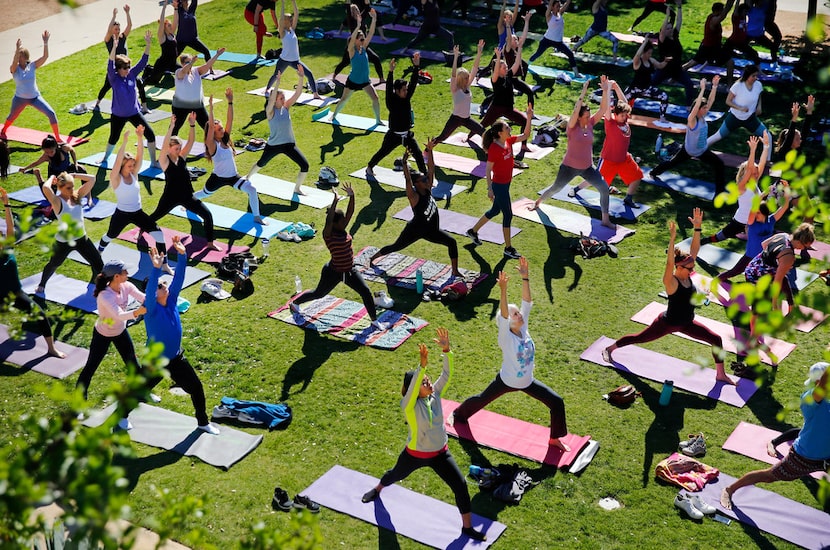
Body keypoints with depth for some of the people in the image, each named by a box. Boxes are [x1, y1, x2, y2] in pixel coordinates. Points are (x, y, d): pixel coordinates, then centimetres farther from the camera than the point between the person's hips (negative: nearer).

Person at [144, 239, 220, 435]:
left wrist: (182, 256, -26)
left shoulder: (171, 300, -7)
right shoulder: (151, 309, -22)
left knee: (196, 388, 10)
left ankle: (203, 422, 29)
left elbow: (178, 278, -14)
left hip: (176, 358, 5)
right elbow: (149, 290, -42)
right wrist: (156, 269, -55)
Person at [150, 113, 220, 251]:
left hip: (187, 197, 4)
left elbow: (191, 141, -7)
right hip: (170, 197, -4)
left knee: (207, 215, -7)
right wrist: (171, 127, -40)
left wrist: (192, 124, -22)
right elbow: (164, 145, -30)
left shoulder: (182, 157, 0)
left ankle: (210, 242, 5)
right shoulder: (164, 161, -12)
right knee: (154, 217, 16)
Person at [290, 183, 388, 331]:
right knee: (319, 293, 16)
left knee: (366, 292, -3)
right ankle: (295, 303, 43)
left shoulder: (343, 230, -2)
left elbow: (350, 213, -6)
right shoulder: (328, 234, -20)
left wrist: (352, 196, -19)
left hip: (349, 270, 6)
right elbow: (328, 220, -39)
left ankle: (375, 321, 9)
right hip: (333, 272, -6)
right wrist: (334, 201, -41)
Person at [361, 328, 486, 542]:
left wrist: (447, 351, -38)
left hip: (440, 453, 3)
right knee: (396, 474, 26)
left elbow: (446, 374, -23)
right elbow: (412, 387, -48)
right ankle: (377, 490, 62)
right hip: (415, 454, -3)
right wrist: (422, 365, -62)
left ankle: (467, 527, 12)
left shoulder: (435, 395, -13)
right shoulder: (409, 404, -26)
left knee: (461, 486, -5)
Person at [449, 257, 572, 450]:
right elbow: (503, 314, -44)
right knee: (481, 400, 17)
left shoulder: (523, 329, -12)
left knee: (557, 402, -1)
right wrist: (503, 290, -57)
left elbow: (527, 302, -18)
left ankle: (555, 438, 18)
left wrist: (525, 278, -28)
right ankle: (458, 414, 47)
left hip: (527, 382, 5)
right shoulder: (506, 336, -26)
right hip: (507, 381, -5)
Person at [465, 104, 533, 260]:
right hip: (499, 185, -9)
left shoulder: (508, 141, 0)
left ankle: (473, 231, 41)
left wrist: (529, 118, -7)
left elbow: (525, 135, 6)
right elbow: (488, 170, -18)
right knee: (508, 215, -1)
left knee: (495, 210, 23)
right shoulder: (494, 149, -23)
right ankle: (508, 249, 10)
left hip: (506, 183, 9)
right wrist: (489, 189, -17)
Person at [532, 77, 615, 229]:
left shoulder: (590, 124, -4)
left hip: (587, 167, 4)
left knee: (605, 189, -9)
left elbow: (603, 109, -10)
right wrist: (583, 94, -38)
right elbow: (575, 111, -34)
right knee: (556, 188, 17)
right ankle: (538, 202, 46)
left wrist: (606, 91, -20)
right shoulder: (572, 127, -16)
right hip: (569, 167, -4)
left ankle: (606, 220, 2)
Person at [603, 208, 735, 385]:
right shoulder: (670, 281, -26)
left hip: (687, 323, 6)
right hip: (668, 323, -6)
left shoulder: (686, 276, -8)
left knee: (716, 340, 0)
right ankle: (609, 349, 35)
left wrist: (697, 228, -21)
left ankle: (720, 375, 15)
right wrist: (672, 238, -53)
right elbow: (669, 263, -46)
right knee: (639, 338, 12)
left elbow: (694, 250, -12)